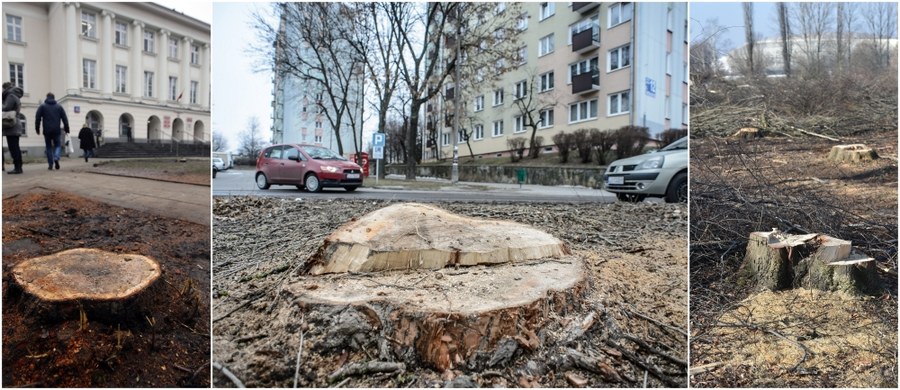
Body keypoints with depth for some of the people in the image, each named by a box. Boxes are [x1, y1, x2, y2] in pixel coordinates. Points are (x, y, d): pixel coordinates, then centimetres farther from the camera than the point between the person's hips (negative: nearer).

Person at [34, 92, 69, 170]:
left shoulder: (42, 106, 5)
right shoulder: (59, 107, 8)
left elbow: (37, 118, 0)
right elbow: (65, 119, 5)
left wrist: (37, 128, 5)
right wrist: (66, 129, 8)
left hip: (47, 131, 0)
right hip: (56, 130, 0)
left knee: (49, 147, 7)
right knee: (58, 145, 8)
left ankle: (50, 165, 4)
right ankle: (56, 158, -21)